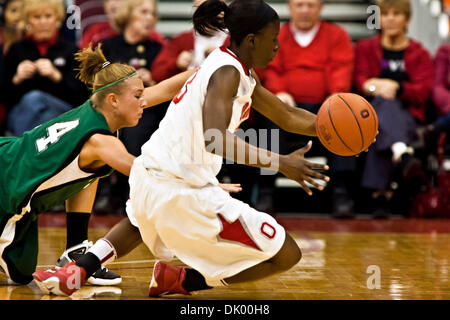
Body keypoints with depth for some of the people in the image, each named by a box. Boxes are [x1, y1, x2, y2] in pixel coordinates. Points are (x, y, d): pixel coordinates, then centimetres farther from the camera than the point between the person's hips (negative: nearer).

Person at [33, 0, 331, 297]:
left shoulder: (238, 72, 15)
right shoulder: (228, 72, -14)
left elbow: (289, 117, 23)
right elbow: (214, 139, -29)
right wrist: (279, 162, -31)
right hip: (181, 191, -10)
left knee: (142, 223, 47)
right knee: (286, 255, -2)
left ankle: (76, 272, 29)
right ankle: (179, 281, 6)